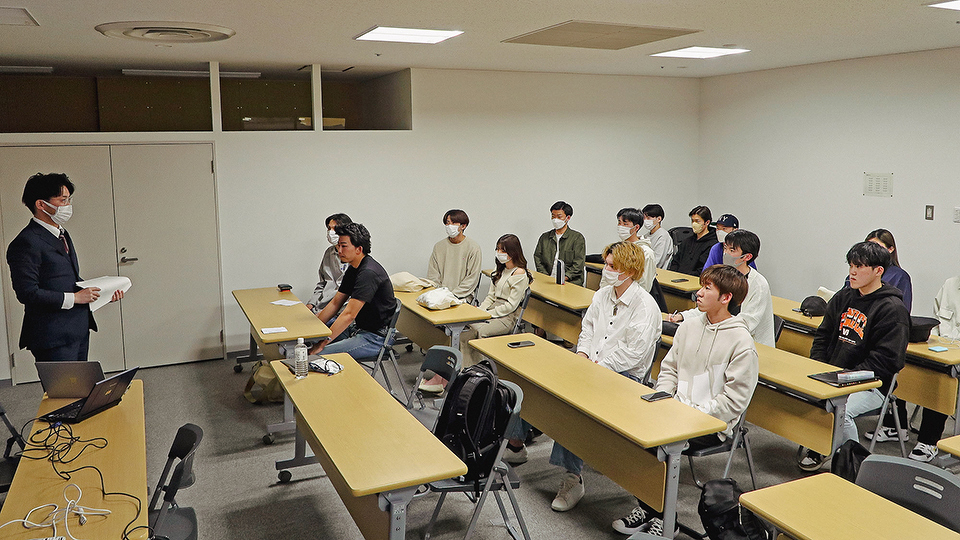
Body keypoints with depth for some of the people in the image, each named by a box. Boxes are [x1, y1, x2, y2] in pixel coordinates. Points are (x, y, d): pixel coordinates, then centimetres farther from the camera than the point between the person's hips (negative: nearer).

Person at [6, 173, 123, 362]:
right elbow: (28, 293, -20)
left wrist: (100, 293, 7)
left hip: (79, 330, 9)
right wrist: (74, 298, -17)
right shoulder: (26, 243, -15)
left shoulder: (61, 234, 16)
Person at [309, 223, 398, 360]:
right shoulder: (353, 269, 9)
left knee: (319, 356, -23)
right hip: (358, 327, 10)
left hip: (376, 337, -10)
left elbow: (349, 314, -26)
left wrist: (322, 344, -23)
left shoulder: (369, 273, -23)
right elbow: (335, 303, 14)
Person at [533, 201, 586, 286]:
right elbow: (537, 257, 11)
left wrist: (564, 277, -15)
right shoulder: (544, 237, 20)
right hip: (548, 280, 3)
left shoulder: (578, 237, 7)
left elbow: (578, 264, -2)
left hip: (570, 281, -3)